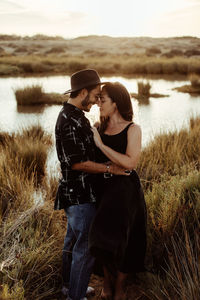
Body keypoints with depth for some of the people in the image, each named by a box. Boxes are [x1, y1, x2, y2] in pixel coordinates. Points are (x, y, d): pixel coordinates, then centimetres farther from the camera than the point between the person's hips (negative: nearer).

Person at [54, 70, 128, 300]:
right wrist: (110, 168, -17)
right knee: (86, 246, -1)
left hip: (76, 192, 11)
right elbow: (77, 163, -24)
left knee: (73, 239, 22)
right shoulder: (70, 120, -22)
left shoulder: (73, 115, 10)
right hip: (79, 194, -11)